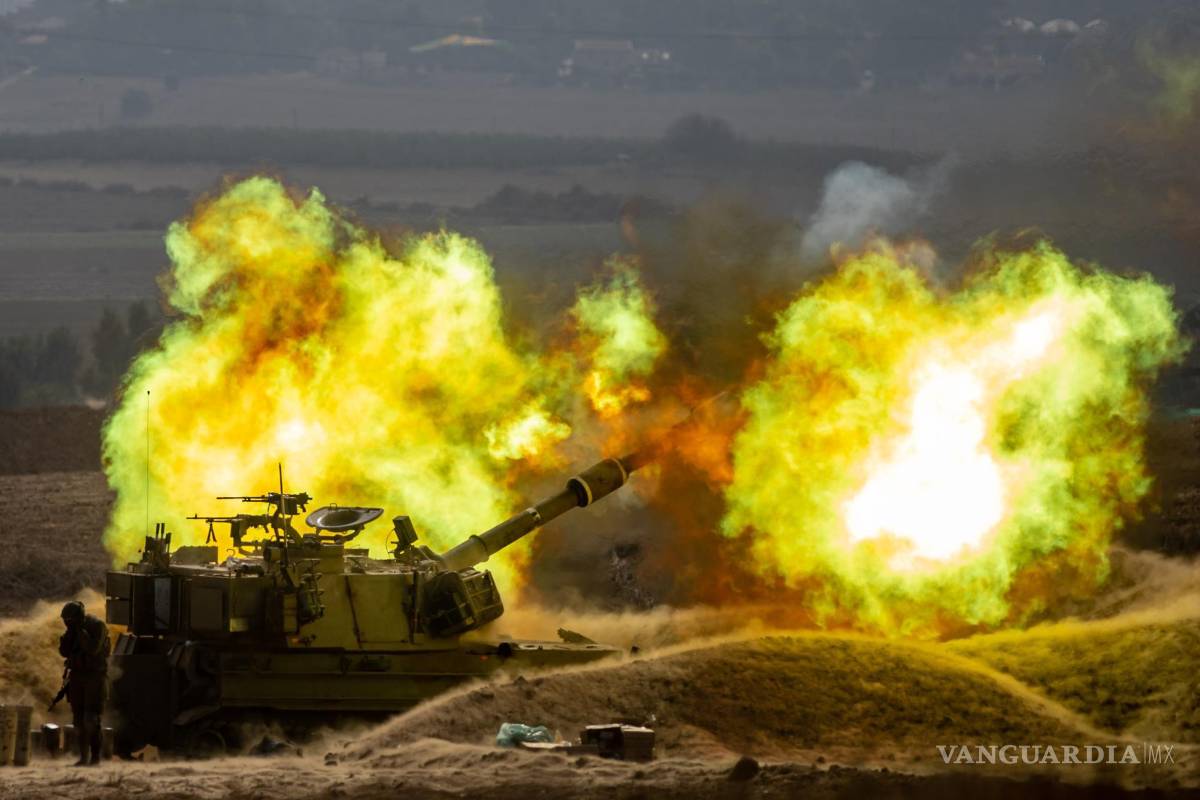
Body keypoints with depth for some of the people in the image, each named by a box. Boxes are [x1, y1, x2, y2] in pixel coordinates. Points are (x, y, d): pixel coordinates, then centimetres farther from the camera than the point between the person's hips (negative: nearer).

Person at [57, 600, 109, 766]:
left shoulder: (98, 626, -12)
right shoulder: (73, 629, 8)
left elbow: (93, 649, -25)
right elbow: (64, 652, 2)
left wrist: (80, 631, -21)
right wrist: (70, 633, -10)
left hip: (95, 676, -6)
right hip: (77, 676, 6)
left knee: (91, 718, -13)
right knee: (79, 719, 2)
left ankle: (95, 755, -5)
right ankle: (84, 756, 6)